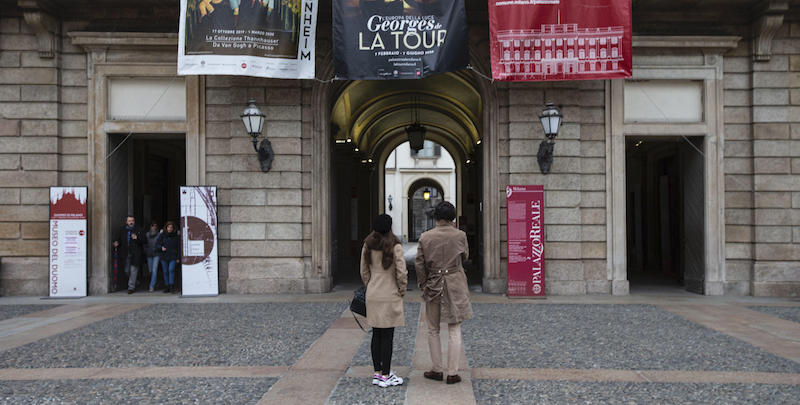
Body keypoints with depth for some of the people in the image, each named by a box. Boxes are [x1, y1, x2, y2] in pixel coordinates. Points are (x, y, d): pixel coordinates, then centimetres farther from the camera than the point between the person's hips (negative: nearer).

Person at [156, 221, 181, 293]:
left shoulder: (176, 236, 2)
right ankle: (167, 287, 13)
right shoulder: (162, 235, 5)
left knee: (171, 269, -16)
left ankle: (172, 286, -14)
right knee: (165, 272, 5)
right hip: (164, 256, 2)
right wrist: (161, 248, -15)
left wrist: (178, 258, 0)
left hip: (173, 256, -2)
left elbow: (178, 247, 4)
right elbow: (157, 244, 7)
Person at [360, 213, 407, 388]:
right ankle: (386, 375, 6)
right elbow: (401, 273, -14)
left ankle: (377, 373, 20)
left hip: (372, 295, 5)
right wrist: (402, 291, 1)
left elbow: (364, 272, 9)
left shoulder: (367, 246, 3)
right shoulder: (395, 247, -13)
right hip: (390, 296, -5)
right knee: (388, 336, 0)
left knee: (376, 334, 12)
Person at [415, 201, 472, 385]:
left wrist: (422, 284, 10)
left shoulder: (425, 237, -5)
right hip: (455, 285, 0)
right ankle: (452, 373, 8)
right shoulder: (460, 235, -7)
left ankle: (437, 370, 20)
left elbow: (419, 263, -3)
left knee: (433, 330, 13)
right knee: (455, 331, 6)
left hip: (433, 286, 1)